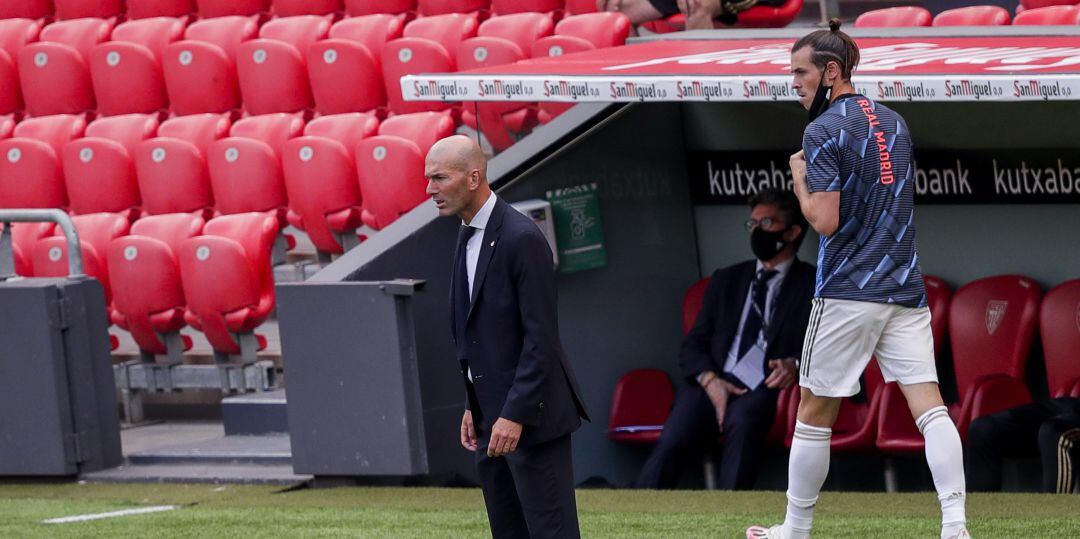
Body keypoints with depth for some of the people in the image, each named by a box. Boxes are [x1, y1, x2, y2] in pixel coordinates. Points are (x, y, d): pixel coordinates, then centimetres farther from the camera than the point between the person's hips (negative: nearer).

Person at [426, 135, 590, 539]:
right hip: (492, 415, 9)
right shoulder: (468, 236, 12)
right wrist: (474, 407, 15)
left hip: (531, 414, -9)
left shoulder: (521, 238, -17)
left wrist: (515, 415, -21)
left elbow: (541, 337, -19)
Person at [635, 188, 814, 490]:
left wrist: (795, 365, -18)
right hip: (714, 384, 3)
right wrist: (710, 380, -3)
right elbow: (693, 345, 19)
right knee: (672, 441, -27)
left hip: (766, 390, -3)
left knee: (743, 421, -38)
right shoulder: (727, 280, 25)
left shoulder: (814, 285, 14)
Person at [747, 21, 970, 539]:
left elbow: (825, 221, -15)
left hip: (847, 292, -6)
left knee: (815, 413, 7)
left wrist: (800, 180, 1)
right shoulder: (894, 122, 13)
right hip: (906, 291, 6)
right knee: (929, 405, -4)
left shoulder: (823, 132, -10)